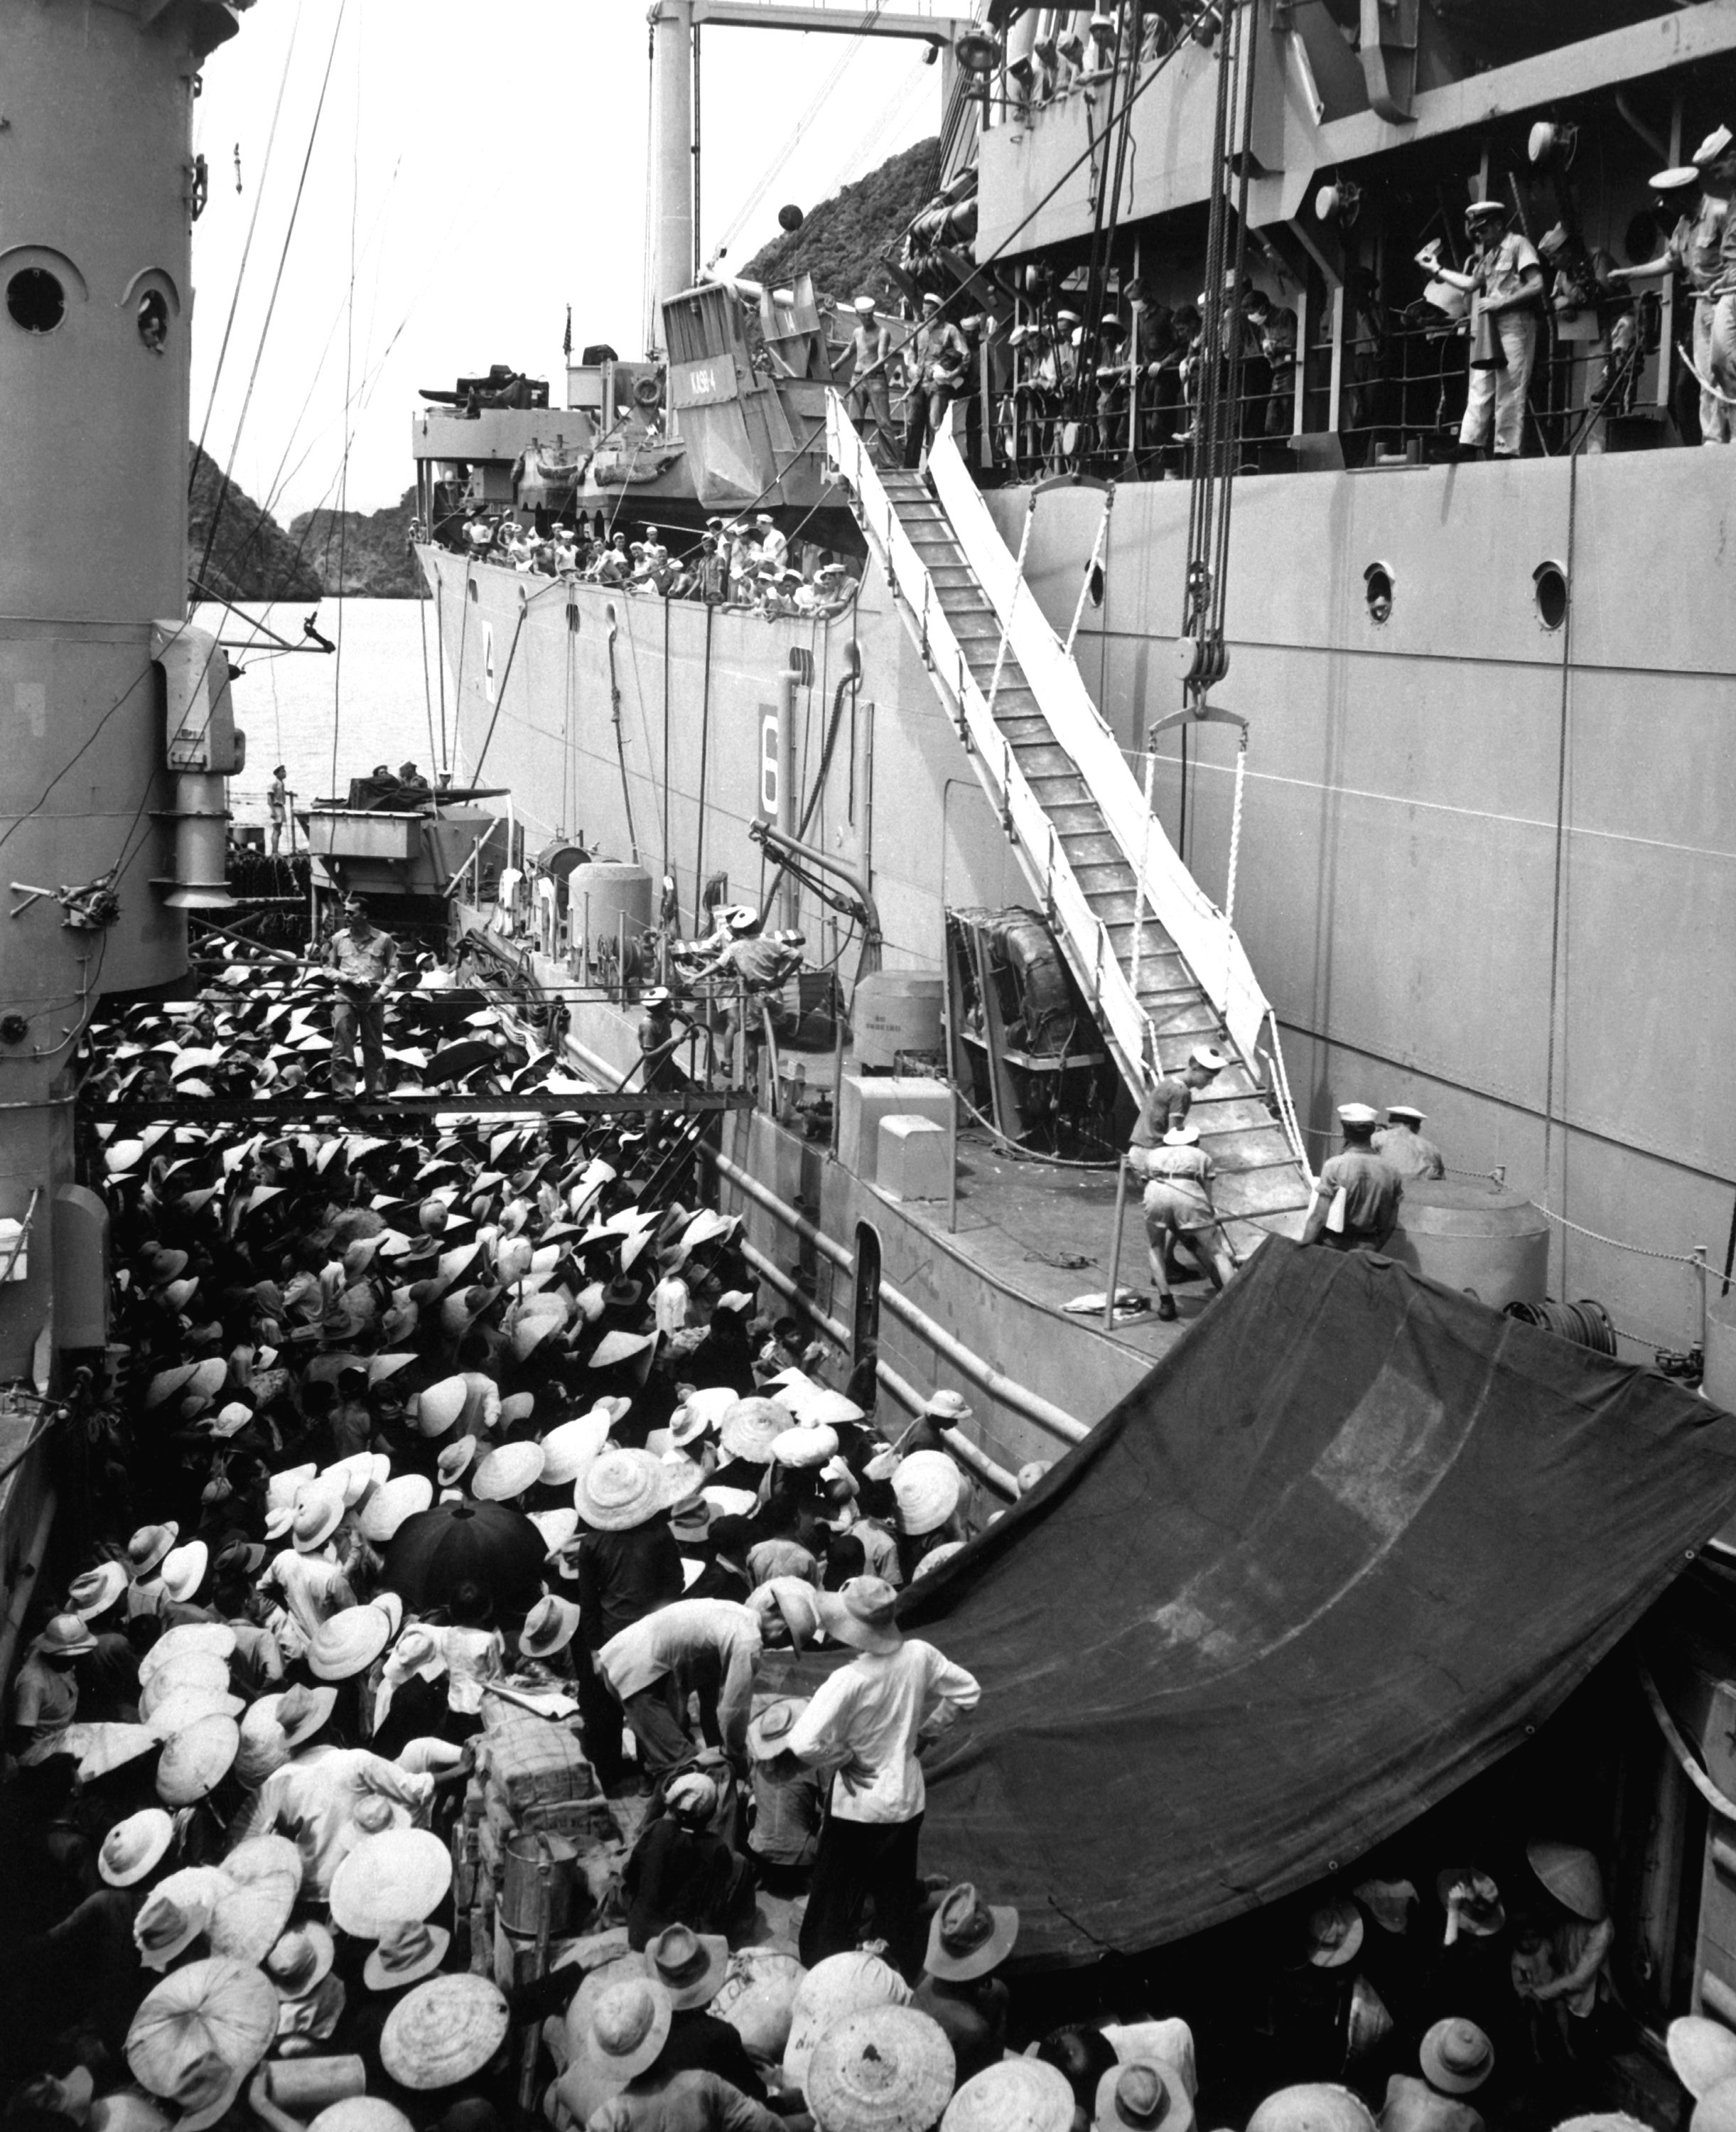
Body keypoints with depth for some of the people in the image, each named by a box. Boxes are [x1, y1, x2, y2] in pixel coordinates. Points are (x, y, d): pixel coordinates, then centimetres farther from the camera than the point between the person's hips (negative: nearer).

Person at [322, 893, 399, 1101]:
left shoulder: (383, 939, 3)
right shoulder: (338, 939, 7)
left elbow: (393, 969, 5)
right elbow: (330, 968, 12)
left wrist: (381, 992, -8)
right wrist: (349, 979, -6)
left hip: (373, 998, -1)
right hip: (346, 995, 1)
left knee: (374, 1046, 5)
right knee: (342, 1045, -7)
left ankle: (378, 1091, 13)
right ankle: (343, 1091, -5)